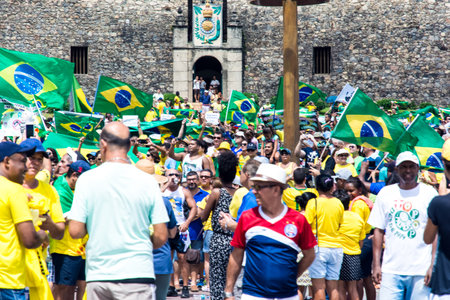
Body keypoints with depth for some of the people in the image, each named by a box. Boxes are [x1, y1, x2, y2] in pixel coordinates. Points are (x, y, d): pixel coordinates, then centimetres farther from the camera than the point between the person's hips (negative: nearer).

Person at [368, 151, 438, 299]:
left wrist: (433, 265, -8)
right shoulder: (385, 193, 9)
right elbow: (378, 230, 11)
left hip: (421, 270, -1)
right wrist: (376, 265, 4)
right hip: (391, 269, 2)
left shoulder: (429, 193, 3)